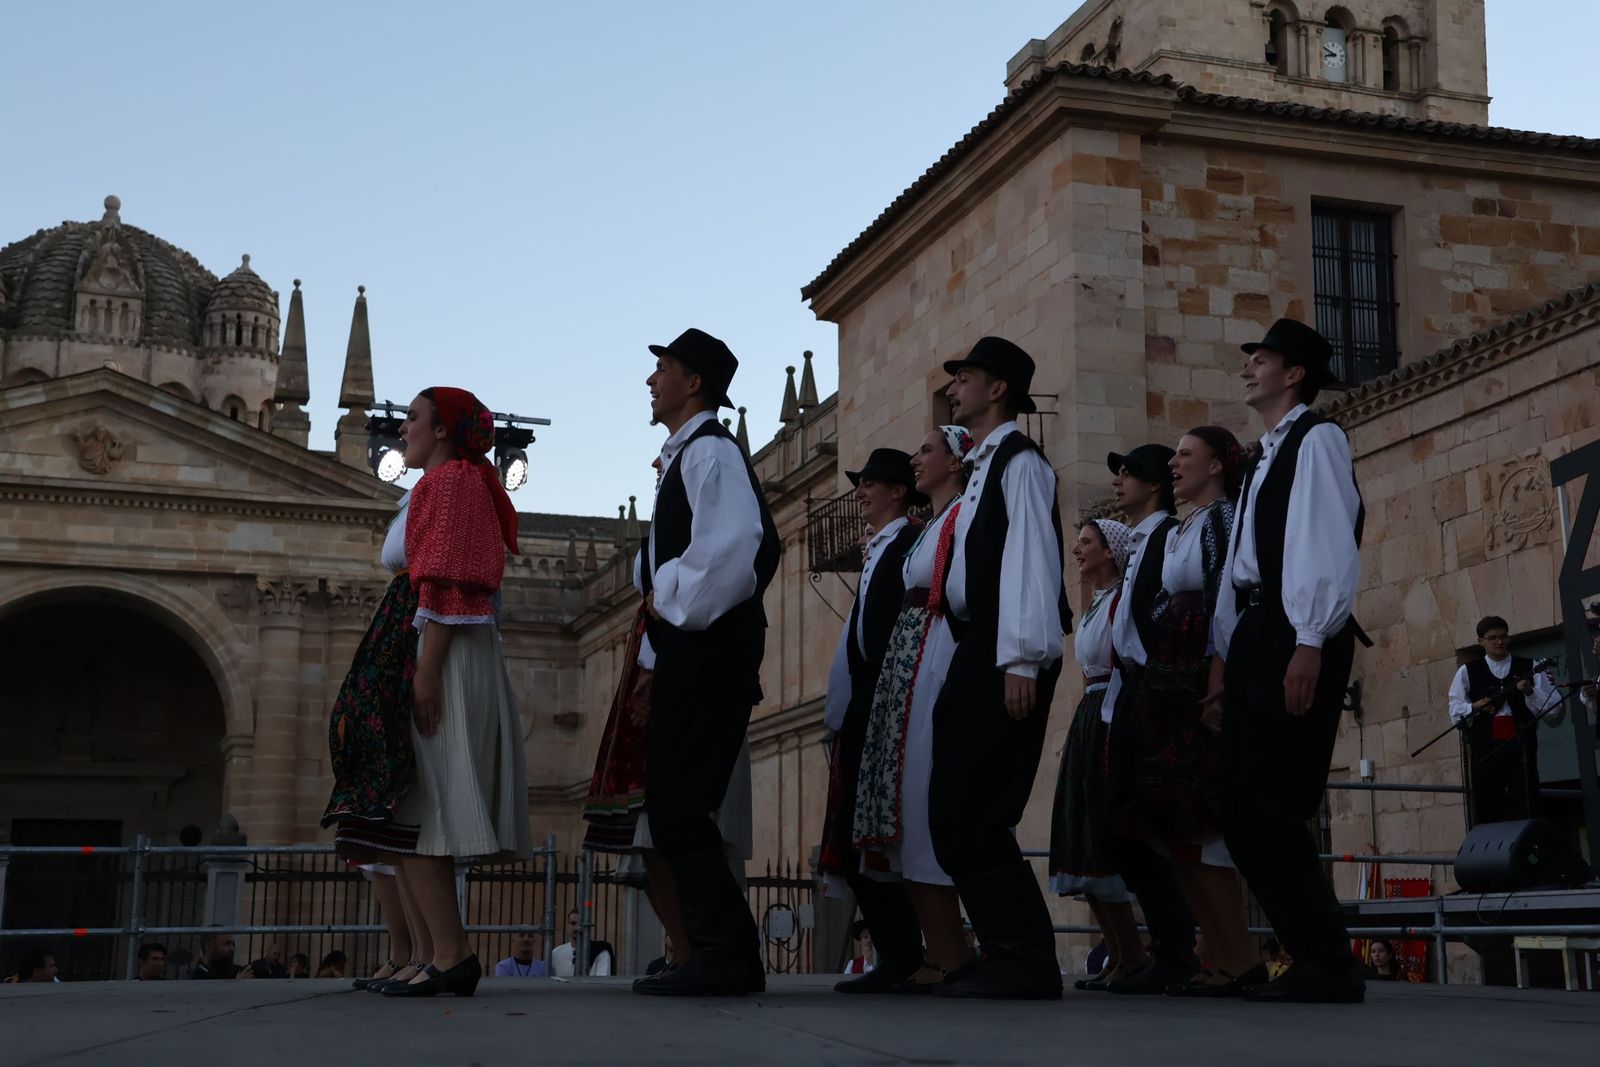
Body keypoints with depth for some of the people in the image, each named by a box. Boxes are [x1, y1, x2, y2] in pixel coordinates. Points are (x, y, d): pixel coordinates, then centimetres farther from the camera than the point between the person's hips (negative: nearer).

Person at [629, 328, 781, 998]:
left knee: (676, 809, -11)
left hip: (709, 648, -10)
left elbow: (734, 546, -24)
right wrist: (654, 660, 19)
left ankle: (722, 959, -8)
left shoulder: (709, 450, -8)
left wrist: (670, 606, -12)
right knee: (678, 809, 10)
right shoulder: (682, 455, 23)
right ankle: (730, 957, 14)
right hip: (687, 650, 10)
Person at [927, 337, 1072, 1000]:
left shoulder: (1019, 462, -6)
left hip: (1006, 659, -10)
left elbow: (1032, 561, -16)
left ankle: (1025, 962, -5)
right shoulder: (984, 467, 23)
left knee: (971, 818, -11)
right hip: (976, 655, 10)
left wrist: (1022, 661, -22)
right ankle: (1017, 956, 10)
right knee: (957, 816, 7)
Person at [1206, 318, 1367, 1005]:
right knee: (1243, 814, 5)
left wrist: (1310, 644, -22)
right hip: (1255, 633, 9)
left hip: (1296, 636, -9)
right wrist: (1224, 652, 15)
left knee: (1272, 811, -12)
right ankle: (1316, 960, 10)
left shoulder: (1317, 439, -2)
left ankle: (1329, 968, -4)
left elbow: (1329, 544, -14)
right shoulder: (1265, 459, 25)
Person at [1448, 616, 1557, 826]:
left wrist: (1530, 693, -11)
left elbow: (1552, 705, 6)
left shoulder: (1529, 668, 14)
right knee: (1487, 808, -3)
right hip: (1484, 747, 0)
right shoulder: (1467, 671, 13)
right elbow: (1455, 711, 9)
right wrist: (1474, 707, -9)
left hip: (1520, 744, 0)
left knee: (1525, 807, -3)